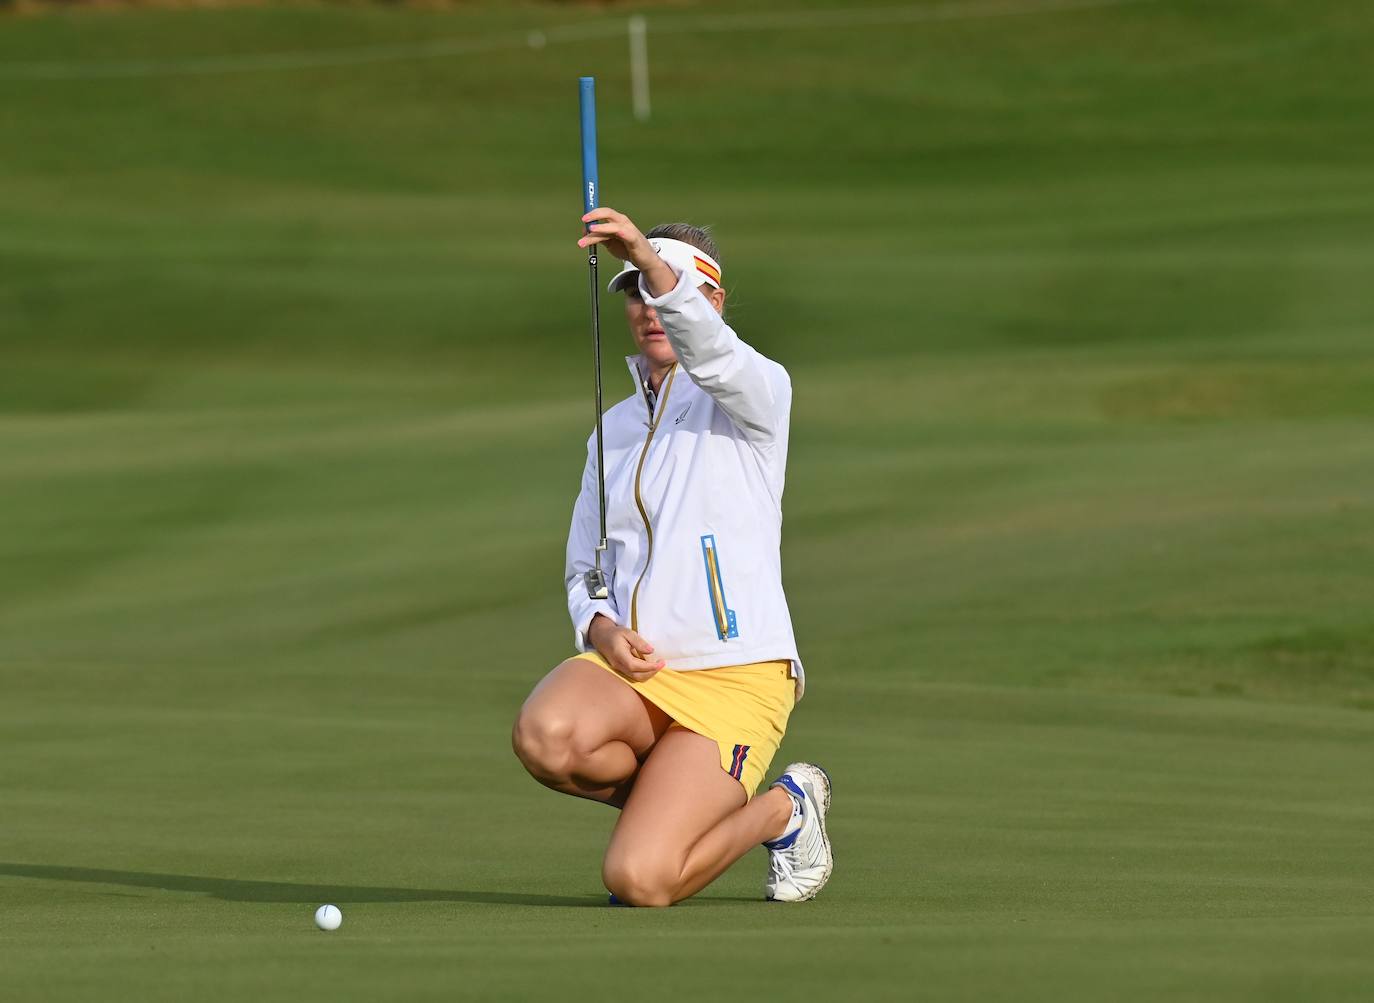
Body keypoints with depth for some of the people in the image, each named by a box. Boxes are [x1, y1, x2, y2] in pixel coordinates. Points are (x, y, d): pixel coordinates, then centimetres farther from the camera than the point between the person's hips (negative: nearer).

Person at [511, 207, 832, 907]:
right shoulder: (614, 427, 17)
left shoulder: (757, 391, -1)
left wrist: (649, 256, -45)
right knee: (544, 735, -32)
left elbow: (710, 352, -26)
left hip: (734, 675, -5)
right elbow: (584, 568, 22)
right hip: (633, 667, 5)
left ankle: (785, 809, 11)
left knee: (638, 880, -20)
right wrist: (601, 629, -3)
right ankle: (665, 792, 3)